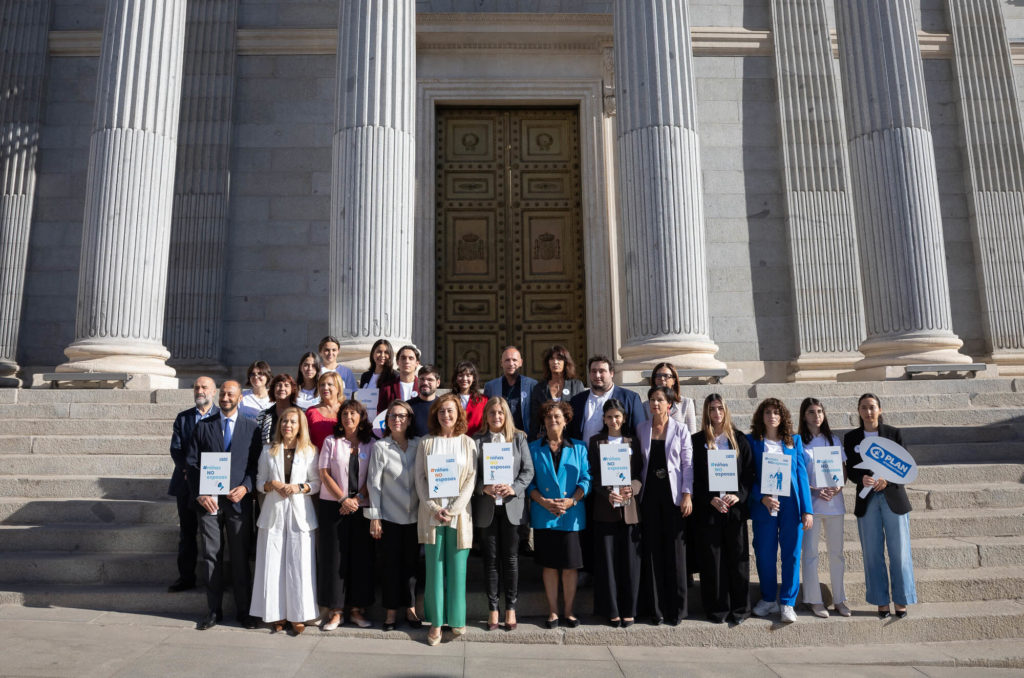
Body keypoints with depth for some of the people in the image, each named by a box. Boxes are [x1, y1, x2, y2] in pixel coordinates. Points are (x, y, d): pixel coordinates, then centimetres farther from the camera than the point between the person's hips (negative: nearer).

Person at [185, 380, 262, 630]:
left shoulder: (252, 428, 5)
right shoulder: (203, 426, 8)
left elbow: (257, 464, 4)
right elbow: (191, 463, 4)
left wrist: (246, 487, -11)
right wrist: (199, 494, -6)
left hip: (238, 500, -1)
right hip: (208, 501, 1)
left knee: (240, 558, 5)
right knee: (210, 557, 5)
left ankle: (244, 611, 15)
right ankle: (213, 611, 17)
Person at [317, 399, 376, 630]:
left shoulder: (370, 444, 6)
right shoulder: (331, 441, 5)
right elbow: (324, 474, -1)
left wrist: (357, 499, -10)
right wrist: (343, 499, -10)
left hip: (361, 507, 1)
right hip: (333, 506, -1)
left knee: (361, 556, 2)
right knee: (334, 557, 0)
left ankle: (357, 609, 13)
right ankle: (335, 611, 9)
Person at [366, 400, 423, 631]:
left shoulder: (417, 447, 4)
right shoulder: (380, 447, -3)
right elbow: (374, 483, -4)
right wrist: (374, 517, -6)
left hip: (414, 516, 2)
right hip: (389, 516, -2)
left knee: (412, 562, 9)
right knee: (391, 563, 4)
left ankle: (410, 608, 22)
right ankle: (391, 611, 18)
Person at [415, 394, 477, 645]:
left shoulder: (468, 443, 6)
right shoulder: (426, 443, 6)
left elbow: (471, 480, 1)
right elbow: (419, 478, 3)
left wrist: (454, 509, -9)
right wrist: (434, 507, -9)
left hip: (459, 513, 0)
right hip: (432, 512, 0)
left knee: (457, 567, 2)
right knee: (435, 566, 2)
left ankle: (456, 619, 15)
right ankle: (436, 622, 11)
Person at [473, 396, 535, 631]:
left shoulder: (519, 438, 6)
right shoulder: (477, 441, 2)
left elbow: (528, 470, 2)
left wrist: (514, 488, -14)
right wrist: (485, 488, -17)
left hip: (512, 506, 0)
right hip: (486, 507, 0)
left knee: (510, 559, 5)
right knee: (491, 559, 7)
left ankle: (511, 609, 16)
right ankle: (492, 610, 16)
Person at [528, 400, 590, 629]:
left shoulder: (578, 448, 6)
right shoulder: (534, 448, 6)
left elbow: (586, 479, 2)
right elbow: (529, 481, 2)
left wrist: (571, 501, -12)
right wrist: (544, 501, -13)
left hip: (572, 515, 0)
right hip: (544, 515, 0)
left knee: (570, 565, 4)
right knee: (549, 564, 6)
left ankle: (569, 610, 19)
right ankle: (552, 611, 19)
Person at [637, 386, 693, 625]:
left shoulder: (680, 430, 1)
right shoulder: (641, 428, 8)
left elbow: (688, 464, -1)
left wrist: (687, 495, -7)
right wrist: (636, 489, 3)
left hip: (673, 493, -2)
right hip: (650, 493, 2)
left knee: (675, 549, 0)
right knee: (652, 550, 4)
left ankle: (677, 608, 10)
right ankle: (656, 608, 12)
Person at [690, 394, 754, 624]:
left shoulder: (739, 439, 8)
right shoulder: (697, 441, 3)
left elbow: (750, 472, 5)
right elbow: (693, 476, 0)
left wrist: (738, 495, -10)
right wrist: (710, 499, -11)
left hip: (735, 507, 1)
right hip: (708, 509, -1)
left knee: (737, 558, 5)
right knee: (712, 559, 3)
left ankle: (739, 608, 17)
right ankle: (717, 608, 14)